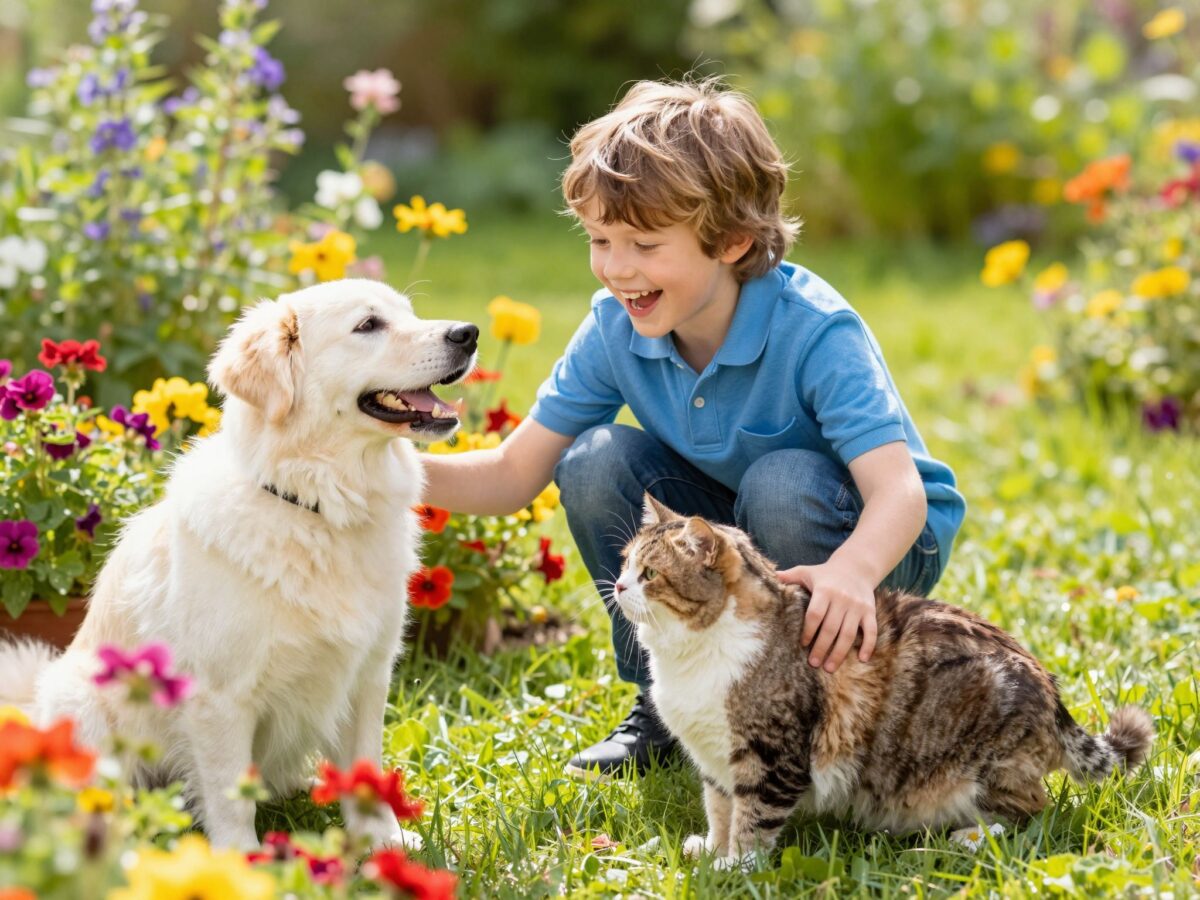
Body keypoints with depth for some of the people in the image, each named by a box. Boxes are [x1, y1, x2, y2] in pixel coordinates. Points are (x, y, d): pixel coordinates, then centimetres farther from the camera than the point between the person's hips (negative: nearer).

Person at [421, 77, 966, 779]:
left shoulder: (815, 332, -30)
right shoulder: (615, 329, -14)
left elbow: (900, 490, -41)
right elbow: (511, 476, -11)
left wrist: (849, 573, -64)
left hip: (880, 541, -5)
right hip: (730, 541, 5)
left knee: (784, 481, -35)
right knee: (597, 463, -18)